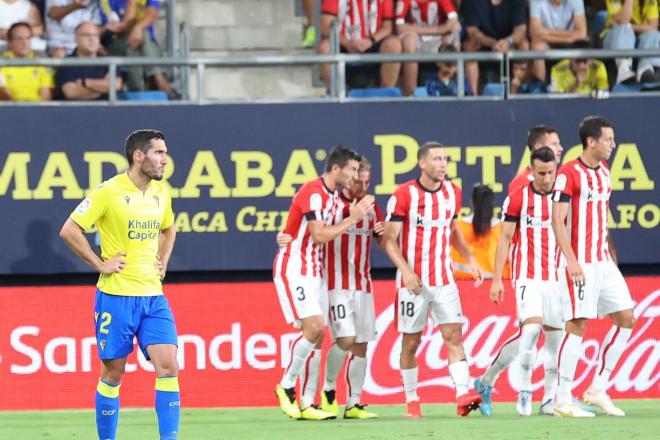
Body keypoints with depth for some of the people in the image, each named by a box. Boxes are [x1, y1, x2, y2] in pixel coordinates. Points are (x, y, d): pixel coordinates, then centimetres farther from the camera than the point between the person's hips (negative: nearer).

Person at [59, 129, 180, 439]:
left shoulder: (161, 192, 9)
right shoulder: (110, 191, -11)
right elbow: (69, 230, -11)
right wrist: (100, 264, -11)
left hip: (153, 295, 5)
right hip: (116, 295, -5)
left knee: (168, 367, -8)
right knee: (113, 372, 3)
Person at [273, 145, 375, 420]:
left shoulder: (331, 196, 13)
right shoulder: (313, 192, -16)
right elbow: (319, 235, -21)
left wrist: (355, 215, 6)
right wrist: (353, 218, -15)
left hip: (314, 271, 9)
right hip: (294, 269, -9)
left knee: (317, 336, 3)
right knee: (314, 327, -21)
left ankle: (306, 405, 4)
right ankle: (286, 386, -5)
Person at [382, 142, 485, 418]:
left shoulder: (452, 192, 6)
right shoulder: (404, 195, -10)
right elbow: (389, 239, -9)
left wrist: (470, 259, 9)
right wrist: (406, 270, -22)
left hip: (444, 279, 3)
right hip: (413, 281, -3)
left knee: (454, 335, -10)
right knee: (411, 342, 4)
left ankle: (463, 395, -20)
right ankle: (411, 400, 15)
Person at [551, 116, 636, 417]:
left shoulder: (604, 171, 14)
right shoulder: (569, 173, -11)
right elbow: (558, 220, -14)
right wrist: (571, 260, -20)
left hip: (604, 261, 8)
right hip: (582, 264, -8)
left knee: (626, 319, 6)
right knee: (577, 325, -9)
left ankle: (598, 390, 13)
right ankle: (562, 400, -5)